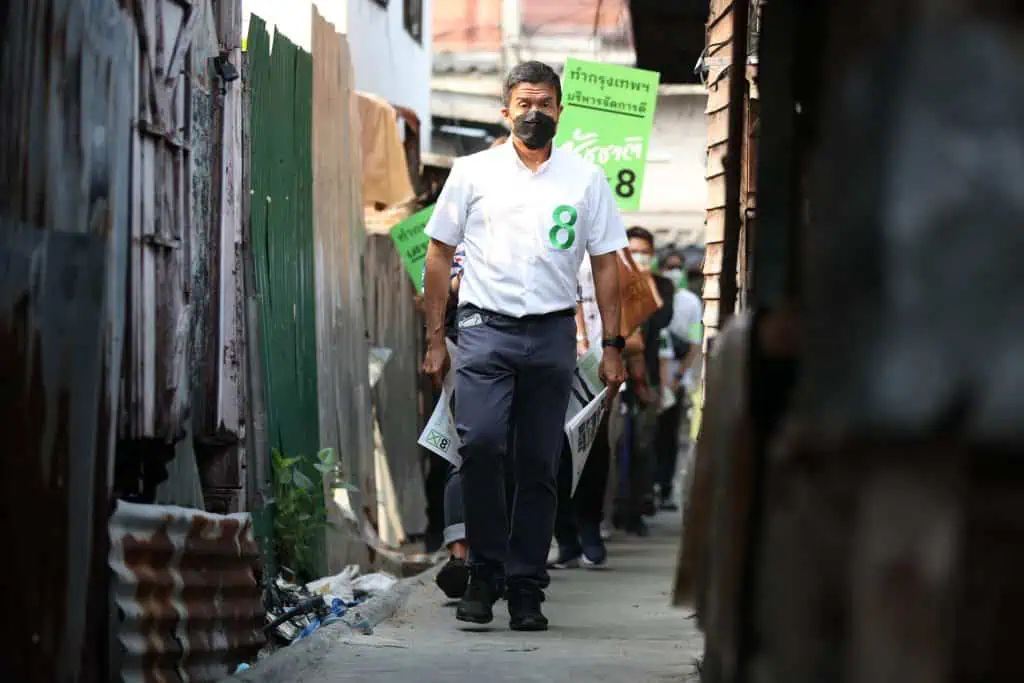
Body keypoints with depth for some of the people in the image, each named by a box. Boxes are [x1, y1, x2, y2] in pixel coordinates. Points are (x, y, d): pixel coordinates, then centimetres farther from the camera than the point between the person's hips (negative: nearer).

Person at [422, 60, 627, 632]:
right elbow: (440, 253, 11)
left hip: (553, 333, 1)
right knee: (480, 442, -19)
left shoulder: (586, 180, 9)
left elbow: (606, 263, 11)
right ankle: (485, 574, -6)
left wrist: (613, 346, 5)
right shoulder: (473, 173, 7)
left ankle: (526, 590, 10)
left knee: (539, 466, 3)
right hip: (485, 327, -1)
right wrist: (436, 338, 6)